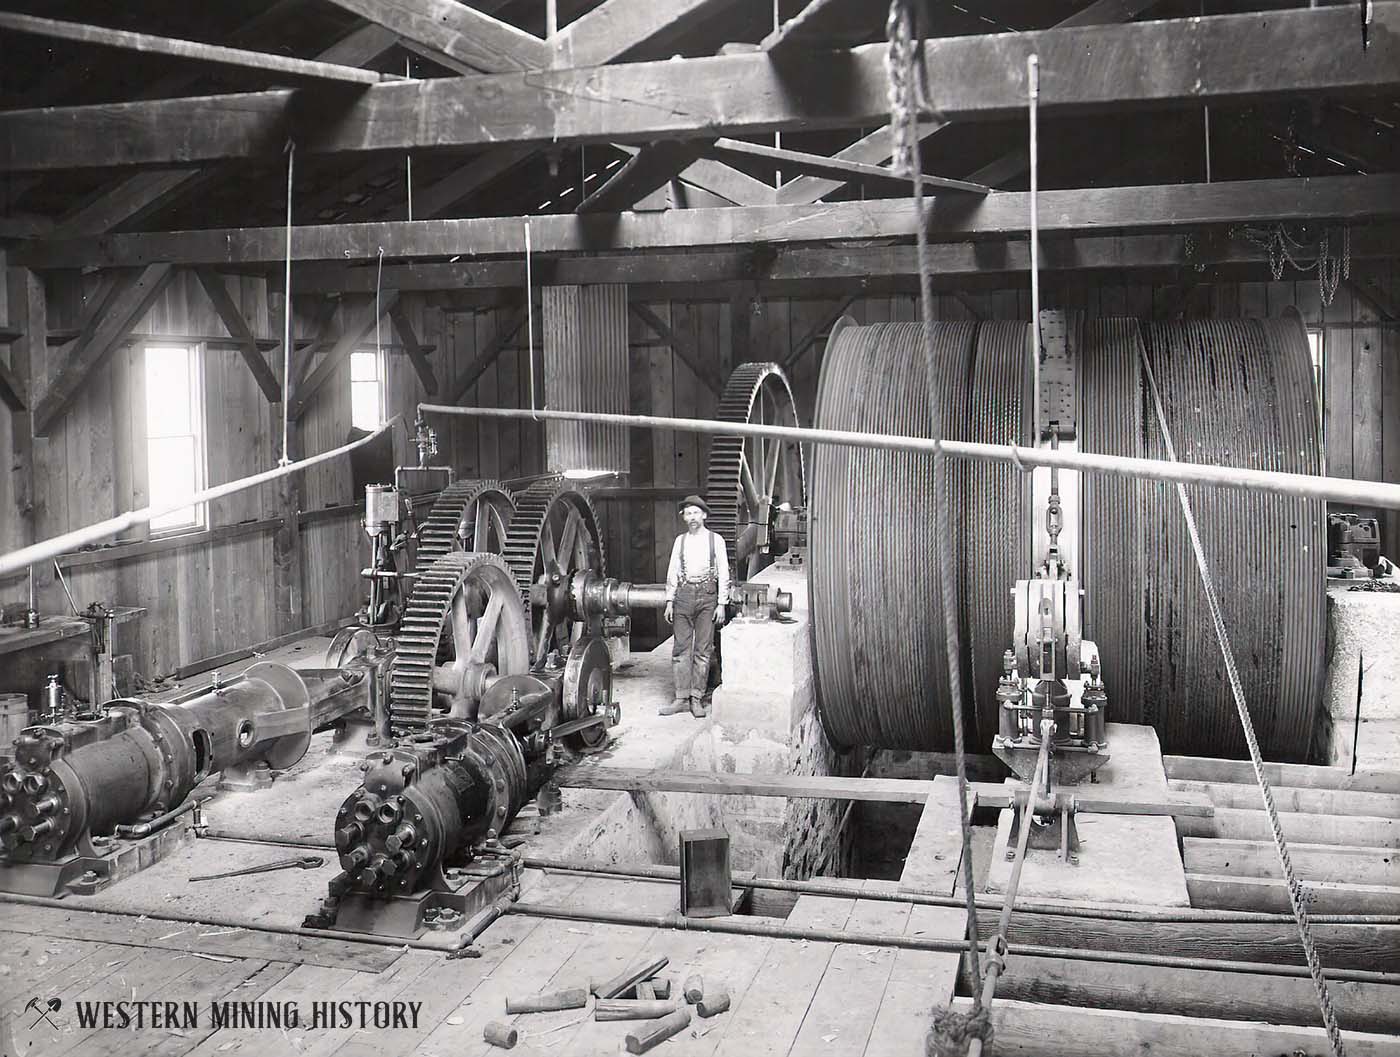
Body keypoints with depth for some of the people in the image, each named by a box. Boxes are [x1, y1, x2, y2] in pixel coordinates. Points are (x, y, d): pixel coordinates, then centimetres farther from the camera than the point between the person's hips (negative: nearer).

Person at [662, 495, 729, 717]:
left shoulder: (715, 539, 4)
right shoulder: (680, 540, 11)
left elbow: (723, 574, 2)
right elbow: (672, 572, 12)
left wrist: (722, 604, -3)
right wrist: (669, 601, 6)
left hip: (707, 595, -2)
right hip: (684, 595, 2)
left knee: (702, 650, 0)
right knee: (681, 649, 0)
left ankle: (697, 698, 5)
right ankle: (682, 698, 5)